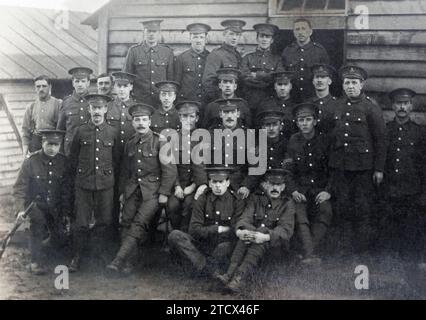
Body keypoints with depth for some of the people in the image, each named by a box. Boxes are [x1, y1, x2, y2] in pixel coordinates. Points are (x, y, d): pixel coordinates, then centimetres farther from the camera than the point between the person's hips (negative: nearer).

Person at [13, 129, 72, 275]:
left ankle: (47, 236, 44)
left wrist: (66, 212, 2)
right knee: (38, 221, -29)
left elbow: (67, 190, 2)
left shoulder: (63, 162, -7)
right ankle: (36, 261, -13)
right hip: (35, 204, -2)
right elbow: (20, 187, -13)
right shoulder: (31, 161, -16)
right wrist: (20, 209, -22)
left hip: (56, 207, 3)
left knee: (59, 242, 7)